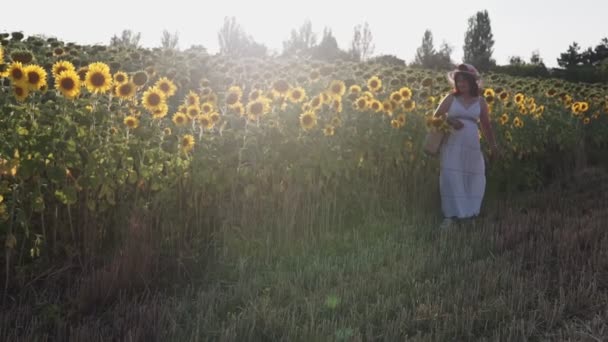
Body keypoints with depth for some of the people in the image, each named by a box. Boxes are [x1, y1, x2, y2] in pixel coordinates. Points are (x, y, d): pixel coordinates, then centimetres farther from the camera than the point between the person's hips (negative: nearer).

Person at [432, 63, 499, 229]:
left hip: (472, 146, 3)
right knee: (451, 179, -9)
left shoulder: (480, 101, 7)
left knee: (474, 179, 9)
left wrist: (493, 145, 17)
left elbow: (486, 125, 15)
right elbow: (436, 117, 3)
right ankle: (449, 216, -3)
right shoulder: (451, 98, 1)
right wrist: (449, 121, -17)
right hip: (452, 145, -2)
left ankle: (469, 213, 27)